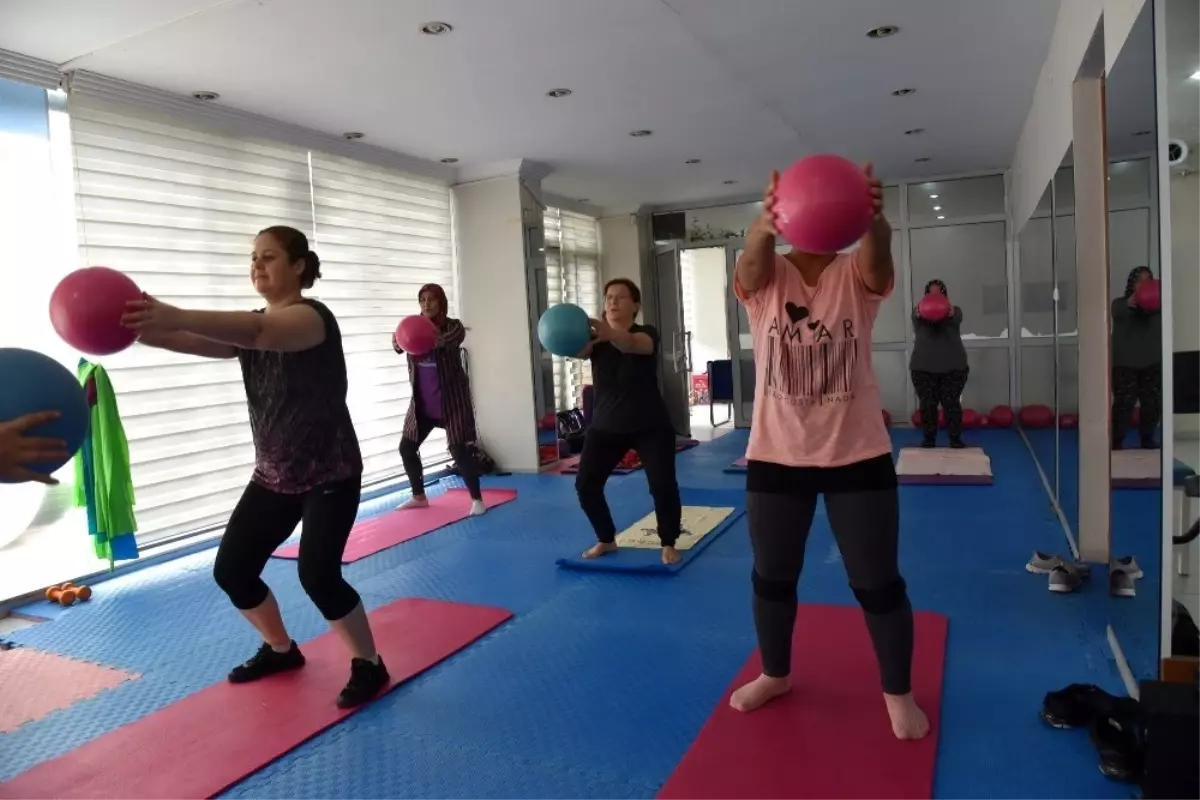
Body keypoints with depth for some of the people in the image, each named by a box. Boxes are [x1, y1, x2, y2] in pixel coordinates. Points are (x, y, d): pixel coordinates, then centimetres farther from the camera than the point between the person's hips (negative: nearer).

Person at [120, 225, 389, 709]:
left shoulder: (313, 318, -17)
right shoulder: (251, 328, 8)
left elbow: (260, 331, -38)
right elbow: (199, 343, -10)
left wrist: (176, 316, -53)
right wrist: (142, 330, -29)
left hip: (330, 474, -7)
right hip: (274, 476, 8)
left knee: (317, 574, -18)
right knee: (231, 570, 4)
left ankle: (369, 666, 5)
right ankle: (281, 649, 29)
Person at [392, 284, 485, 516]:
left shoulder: (453, 326, -8)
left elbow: (451, 339, -32)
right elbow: (400, 344, -14)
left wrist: (437, 340, -55)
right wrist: (397, 343, -40)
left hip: (451, 399, -5)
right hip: (421, 402, 5)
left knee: (459, 450, -8)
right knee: (406, 447, 8)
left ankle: (477, 499, 6)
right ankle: (419, 497, 26)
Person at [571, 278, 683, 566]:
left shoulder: (647, 334, -8)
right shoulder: (596, 339, 1)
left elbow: (631, 344, -34)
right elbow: (577, 350, -23)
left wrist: (609, 333, -57)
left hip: (650, 426, -3)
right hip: (605, 427, 3)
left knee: (662, 485, -13)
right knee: (585, 484, -6)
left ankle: (668, 544, 11)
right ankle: (606, 540, 17)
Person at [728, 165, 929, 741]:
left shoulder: (856, 276, -3)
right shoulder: (764, 279, -2)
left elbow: (878, 255, -27)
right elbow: (753, 255, -26)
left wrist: (873, 218, -52)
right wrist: (765, 222, -51)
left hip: (857, 456, -1)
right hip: (776, 456, 1)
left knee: (877, 582, 8)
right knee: (771, 577, 15)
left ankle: (898, 692, 31)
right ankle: (775, 674, 39)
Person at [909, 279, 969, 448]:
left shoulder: (954, 310, 5)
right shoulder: (919, 310, 5)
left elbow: (957, 319, -20)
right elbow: (915, 319, -20)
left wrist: (949, 314, -46)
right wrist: (920, 314, -46)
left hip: (953, 366, 0)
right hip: (923, 366, 0)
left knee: (952, 403, 0)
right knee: (927, 404, 1)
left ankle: (956, 439, 7)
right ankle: (928, 439, 9)